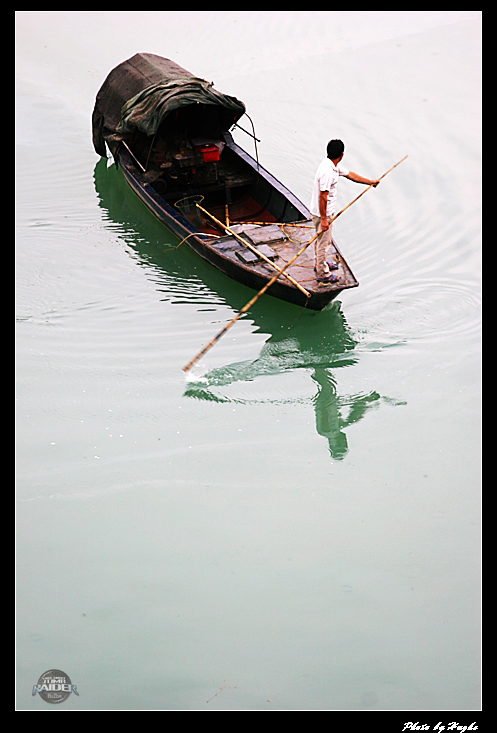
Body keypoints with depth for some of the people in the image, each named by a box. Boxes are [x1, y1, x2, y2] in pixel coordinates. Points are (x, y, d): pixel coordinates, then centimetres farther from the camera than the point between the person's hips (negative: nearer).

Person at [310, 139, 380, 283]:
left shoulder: (335, 165, 2)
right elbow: (323, 197, -28)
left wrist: (370, 182, 24)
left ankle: (320, 264, 45)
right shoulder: (327, 171, -30)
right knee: (323, 242, 3)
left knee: (322, 240, 26)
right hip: (322, 213, -10)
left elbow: (350, 174, 17)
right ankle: (322, 274, 15)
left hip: (326, 211, 10)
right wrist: (324, 219, -25)